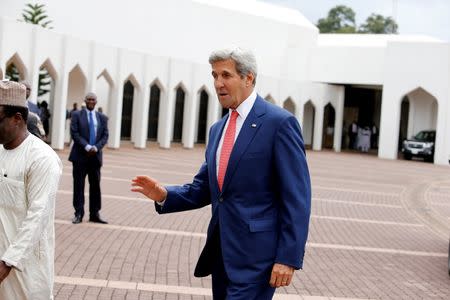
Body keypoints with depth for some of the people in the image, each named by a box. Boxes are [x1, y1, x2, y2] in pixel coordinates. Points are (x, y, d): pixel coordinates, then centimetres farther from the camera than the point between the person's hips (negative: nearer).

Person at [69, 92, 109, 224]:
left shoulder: (102, 118, 11)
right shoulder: (77, 115, 2)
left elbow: (105, 135, 6)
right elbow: (74, 133, -7)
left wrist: (96, 147, -11)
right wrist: (87, 147, -17)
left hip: (95, 155, 3)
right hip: (80, 155, -3)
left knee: (95, 186, 5)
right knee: (79, 185, 0)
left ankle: (94, 214, 12)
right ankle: (79, 214, 6)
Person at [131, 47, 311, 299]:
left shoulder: (279, 123, -10)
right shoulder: (218, 129, 14)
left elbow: (297, 197, -13)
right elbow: (203, 189, 17)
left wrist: (289, 258, -18)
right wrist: (164, 195, -1)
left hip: (255, 253, -8)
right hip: (222, 251, 8)